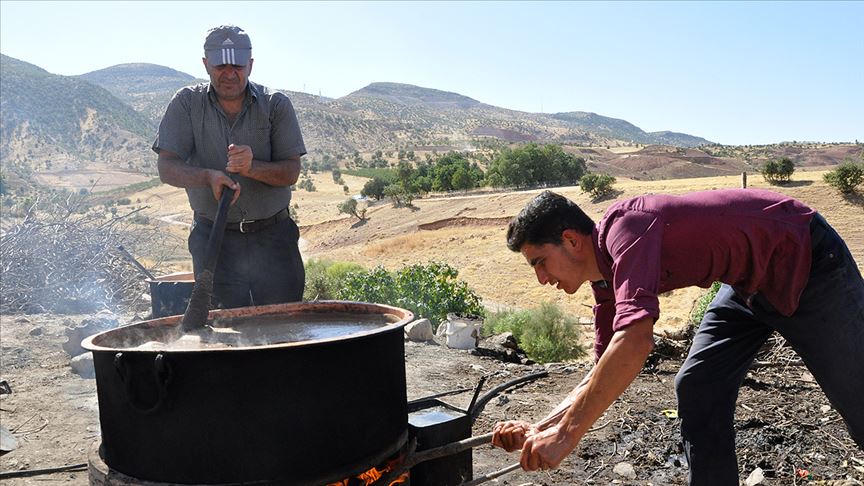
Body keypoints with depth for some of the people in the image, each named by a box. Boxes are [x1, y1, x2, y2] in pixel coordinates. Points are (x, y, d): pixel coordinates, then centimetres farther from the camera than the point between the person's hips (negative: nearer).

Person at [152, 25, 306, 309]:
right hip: (213, 239, 0)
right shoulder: (186, 104, 0)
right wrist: (208, 176, -27)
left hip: (272, 235, 0)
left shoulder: (276, 105, -1)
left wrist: (252, 167, -26)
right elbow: (167, 168, -7)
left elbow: (291, 172, -7)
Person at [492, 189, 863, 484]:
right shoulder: (605, 279, -2)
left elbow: (634, 342, -43)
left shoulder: (624, 224, -30)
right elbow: (603, 377, 2)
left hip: (808, 261, -8)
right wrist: (540, 429, -10)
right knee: (696, 390, 0)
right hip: (751, 280, 8)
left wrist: (566, 434, -39)